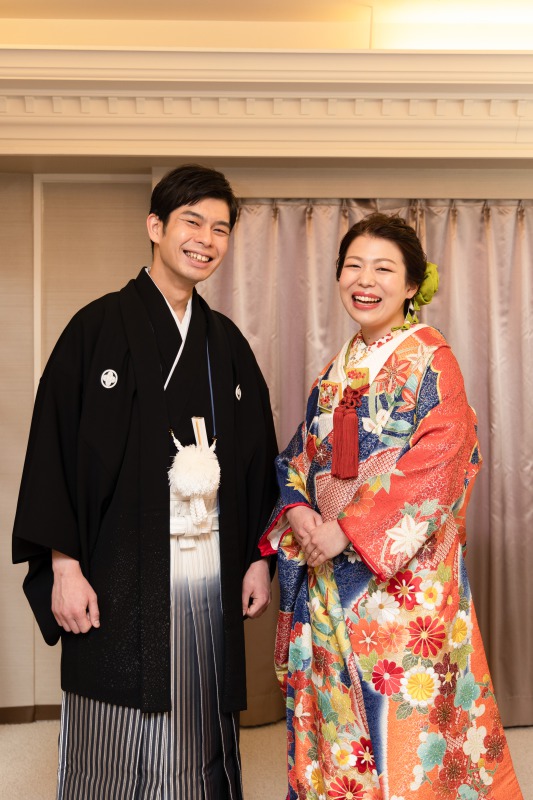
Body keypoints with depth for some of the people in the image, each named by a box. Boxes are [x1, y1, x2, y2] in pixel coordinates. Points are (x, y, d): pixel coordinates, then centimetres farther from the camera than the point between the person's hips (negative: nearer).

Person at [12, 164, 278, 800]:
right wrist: (63, 565, -11)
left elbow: (256, 455, 14)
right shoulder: (99, 327, -3)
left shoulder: (227, 342, 12)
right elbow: (53, 446, -6)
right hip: (122, 573, -4)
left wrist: (258, 556, 9)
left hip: (212, 569, 4)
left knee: (201, 741, 13)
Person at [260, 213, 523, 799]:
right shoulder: (334, 371, 13)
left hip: (399, 573, -6)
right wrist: (297, 511, -7)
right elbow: (300, 456, 14)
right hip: (328, 575, 6)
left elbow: (438, 465, -16)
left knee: (399, 720, 1)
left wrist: (349, 530, -19)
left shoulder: (431, 363, -6)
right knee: (330, 714, 14)